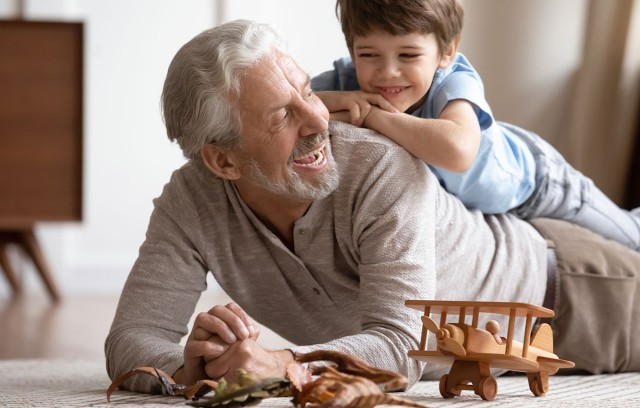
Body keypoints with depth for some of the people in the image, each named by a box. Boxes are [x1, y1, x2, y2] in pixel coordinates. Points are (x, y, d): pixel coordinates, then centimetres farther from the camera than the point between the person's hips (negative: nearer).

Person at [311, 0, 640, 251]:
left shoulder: (456, 82, -45)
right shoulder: (347, 79, -33)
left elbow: (458, 150, -67)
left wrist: (372, 115, -57)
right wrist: (332, 101, -50)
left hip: (528, 180, -4)